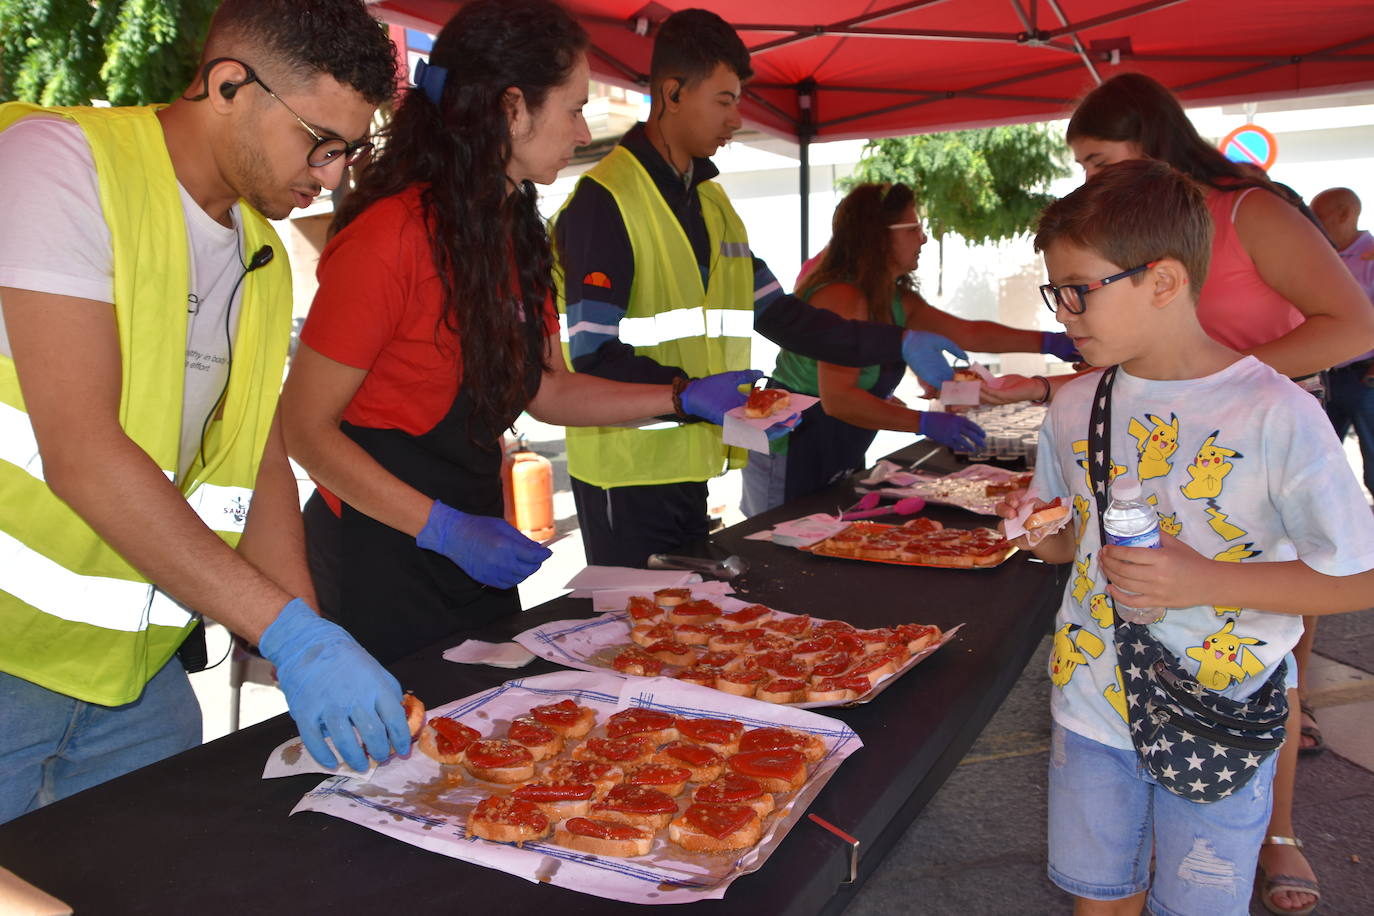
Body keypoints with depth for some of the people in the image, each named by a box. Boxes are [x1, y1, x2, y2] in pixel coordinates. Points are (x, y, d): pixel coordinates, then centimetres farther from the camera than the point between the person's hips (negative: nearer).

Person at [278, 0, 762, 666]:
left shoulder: (516, 233, 5)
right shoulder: (391, 236, -21)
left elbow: (548, 391, 11)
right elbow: (307, 428, -17)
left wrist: (684, 399, 4)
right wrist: (446, 529, -23)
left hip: (475, 550, 8)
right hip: (382, 556, -8)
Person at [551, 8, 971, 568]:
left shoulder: (711, 202, 13)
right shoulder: (605, 200, -14)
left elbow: (779, 315, 12)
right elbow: (593, 359, -19)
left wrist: (897, 343, 7)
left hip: (689, 469, 8)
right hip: (628, 477, -8)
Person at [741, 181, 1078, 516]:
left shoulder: (897, 301, 7)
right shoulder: (842, 297, -23)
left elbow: (968, 333, 12)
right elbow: (837, 399, -31)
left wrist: (1051, 342, 7)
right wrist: (926, 423, -32)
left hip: (839, 461, 9)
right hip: (790, 461, -9)